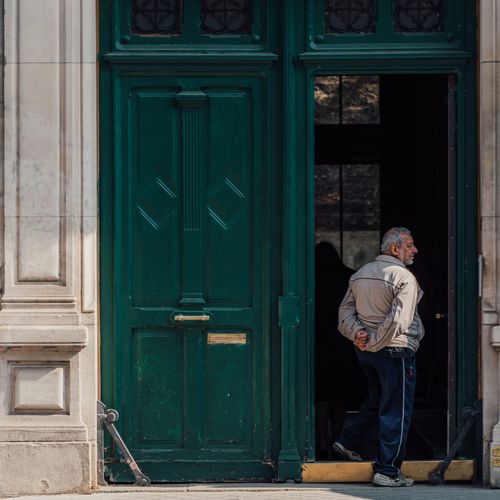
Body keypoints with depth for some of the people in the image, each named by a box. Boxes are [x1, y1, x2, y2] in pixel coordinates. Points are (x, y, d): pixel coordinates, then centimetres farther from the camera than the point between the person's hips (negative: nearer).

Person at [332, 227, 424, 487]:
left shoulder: (360, 274, 10)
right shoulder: (404, 278, -14)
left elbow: (345, 310, 7)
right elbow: (397, 321, -22)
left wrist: (357, 334, -5)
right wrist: (374, 342, -15)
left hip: (365, 351, 7)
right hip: (395, 350, -7)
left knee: (375, 400, 27)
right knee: (396, 410, -1)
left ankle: (348, 441, 28)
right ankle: (387, 470, 0)